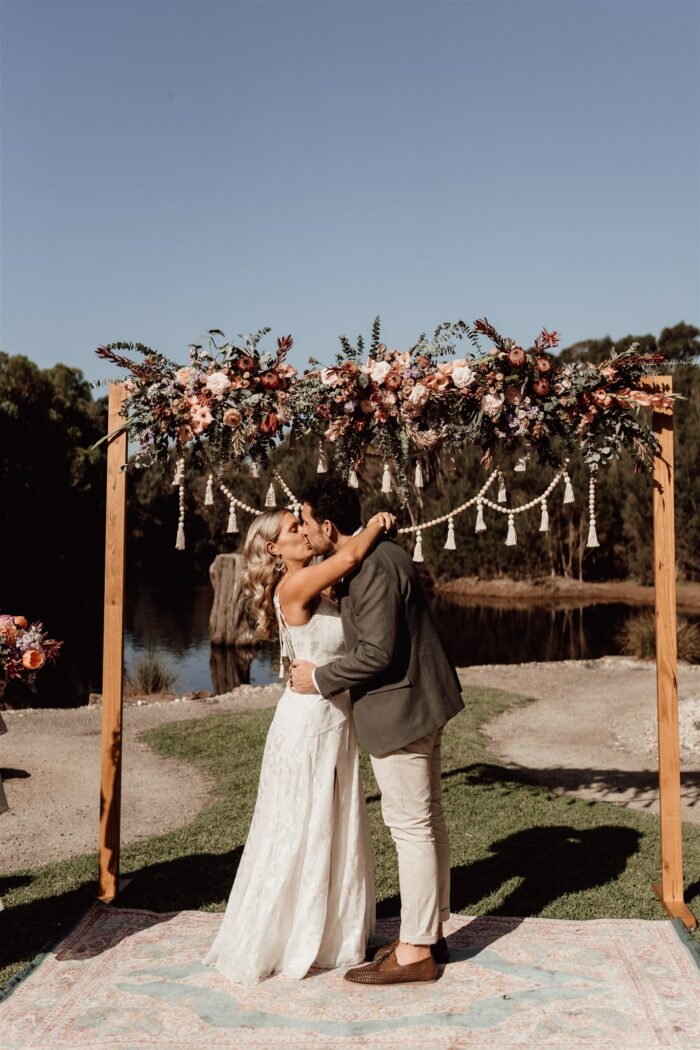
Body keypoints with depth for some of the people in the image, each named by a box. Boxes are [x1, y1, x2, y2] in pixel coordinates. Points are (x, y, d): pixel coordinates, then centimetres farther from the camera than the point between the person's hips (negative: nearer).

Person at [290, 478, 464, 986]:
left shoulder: (373, 569, -22)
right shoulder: (386, 551, 10)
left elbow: (377, 652, -25)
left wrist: (320, 677, -14)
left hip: (399, 711, -11)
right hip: (422, 701, 11)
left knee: (411, 827, 0)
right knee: (428, 820, 16)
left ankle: (414, 951, 12)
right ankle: (432, 931, 29)